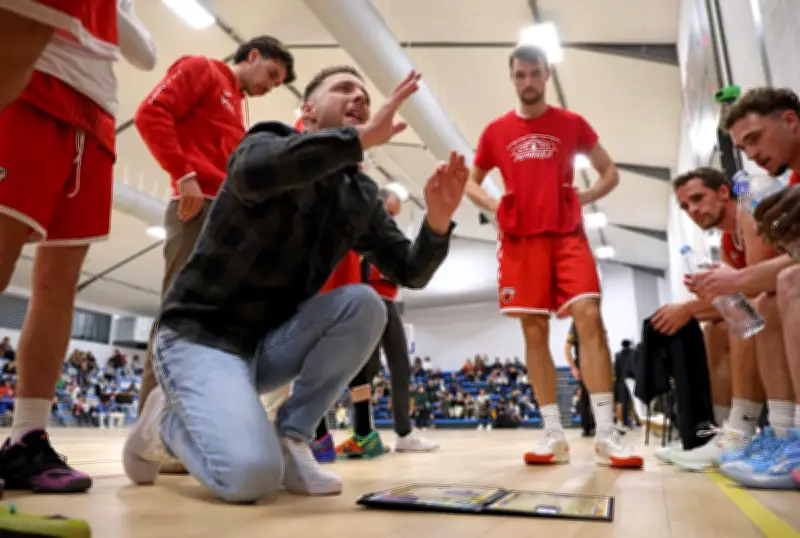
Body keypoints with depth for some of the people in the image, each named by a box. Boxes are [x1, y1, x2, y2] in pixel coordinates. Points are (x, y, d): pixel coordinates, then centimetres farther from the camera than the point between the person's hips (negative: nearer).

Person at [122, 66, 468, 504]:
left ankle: (290, 438, -6)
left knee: (364, 302, -20)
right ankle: (166, 421, 8)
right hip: (201, 335, -5)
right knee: (252, 474, -26)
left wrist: (437, 220, -18)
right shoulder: (267, 144, -10)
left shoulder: (361, 197, 5)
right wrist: (362, 137, -34)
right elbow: (252, 173, -36)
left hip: (270, 342, 6)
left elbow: (410, 272, 2)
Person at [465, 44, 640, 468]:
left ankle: (606, 434, -9)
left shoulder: (572, 123, 10)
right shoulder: (496, 131, 12)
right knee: (534, 332, -1)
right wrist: (492, 205, 0)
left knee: (590, 319, -15)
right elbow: (470, 182, 20)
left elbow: (611, 173, 15)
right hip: (521, 239, 1)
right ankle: (554, 436, 6)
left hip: (567, 234, -1)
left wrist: (584, 197, -5)